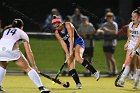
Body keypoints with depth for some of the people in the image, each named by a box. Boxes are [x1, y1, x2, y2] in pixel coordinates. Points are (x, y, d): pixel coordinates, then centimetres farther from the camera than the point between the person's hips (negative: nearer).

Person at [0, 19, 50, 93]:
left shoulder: (6, 30, 34)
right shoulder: (22, 33, 24)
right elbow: (28, 52, 18)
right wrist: (34, 65, 18)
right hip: (11, 49, -3)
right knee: (27, 68, 4)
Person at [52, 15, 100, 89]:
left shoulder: (68, 25, -14)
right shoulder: (57, 33, -1)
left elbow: (71, 38, -20)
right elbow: (63, 43, -8)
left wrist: (71, 51, -26)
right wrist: (67, 54, -21)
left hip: (78, 42, -5)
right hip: (69, 46, 5)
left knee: (78, 58, -32)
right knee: (70, 64, -13)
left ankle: (95, 72, -29)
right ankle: (78, 83, -13)